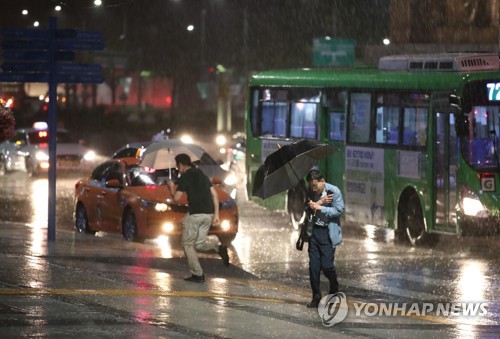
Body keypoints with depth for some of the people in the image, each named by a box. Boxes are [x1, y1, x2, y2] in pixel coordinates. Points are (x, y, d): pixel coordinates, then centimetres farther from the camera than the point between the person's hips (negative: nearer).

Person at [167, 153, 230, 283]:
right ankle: (218, 248, -11)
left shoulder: (185, 177, -4)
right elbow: (214, 195, 14)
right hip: (208, 214, 7)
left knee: (188, 244, 6)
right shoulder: (202, 175, 18)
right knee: (199, 244, 17)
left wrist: (171, 187, 15)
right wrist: (216, 214, 15)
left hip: (195, 214, -7)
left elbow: (176, 198, -5)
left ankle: (197, 274, 0)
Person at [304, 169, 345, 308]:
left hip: (328, 232, -5)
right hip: (314, 231, 5)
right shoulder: (310, 192, 4)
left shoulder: (334, 191, -11)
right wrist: (320, 202, -16)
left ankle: (334, 289, 21)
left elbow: (339, 210, -15)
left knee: (327, 265, -8)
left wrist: (319, 207, -18)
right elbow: (307, 209, 0)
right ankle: (316, 297, 10)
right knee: (313, 265, 1)